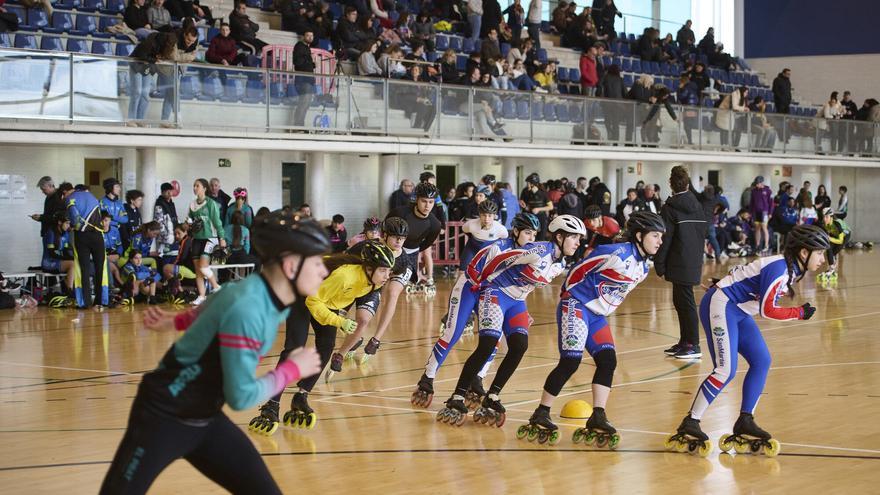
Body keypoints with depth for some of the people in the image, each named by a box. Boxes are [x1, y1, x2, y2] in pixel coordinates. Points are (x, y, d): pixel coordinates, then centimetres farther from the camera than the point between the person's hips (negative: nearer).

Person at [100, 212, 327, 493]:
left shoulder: (274, 297, -4)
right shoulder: (247, 308, -30)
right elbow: (241, 397, -27)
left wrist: (177, 322, 28)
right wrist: (291, 370, -16)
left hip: (206, 420, 8)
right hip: (163, 417, -8)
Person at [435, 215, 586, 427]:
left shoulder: (560, 264, 4)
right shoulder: (539, 252, -23)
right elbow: (496, 254, -16)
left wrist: (523, 312, 17)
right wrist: (483, 279, -4)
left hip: (516, 301, 8)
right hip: (496, 292, -8)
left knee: (519, 346, -12)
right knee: (488, 345, -20)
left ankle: (491, 400, -4)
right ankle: (456, 399, -16)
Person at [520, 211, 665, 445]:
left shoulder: (644, 266, 6)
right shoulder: (618, 253, -21)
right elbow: (578, 270, -15)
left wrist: (602, 307, 18)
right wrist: (571, 296, -3)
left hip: (597, 316, 9)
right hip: (576, 306, -9)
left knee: (608, 361, -4)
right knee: (570, 362, -14)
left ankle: (597, 419, -3)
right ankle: (540, 417, -6)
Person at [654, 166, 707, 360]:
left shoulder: (670, 209, -10)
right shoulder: (697, 206, 11)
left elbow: (664, 239, -12)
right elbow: (704, 232, 13)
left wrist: (660, 266, -7)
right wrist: (699, 258, 18)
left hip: (679, 265, -7)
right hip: (695, 262, 7)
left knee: (686, 302, -6)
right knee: (680, 302, 16)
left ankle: (693, 346, -6)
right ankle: (684, 342, 21)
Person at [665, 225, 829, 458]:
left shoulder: (792, 269, 8)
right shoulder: (780, 268, -21)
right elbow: (768, 310, -21)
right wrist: (800, 313, -11)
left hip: (739, 311, 10)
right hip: (720, 305, -10)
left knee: (761, 361, 1)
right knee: (725, 370, -16)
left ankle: (745, 423, 7)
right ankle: (689, 426, -10)